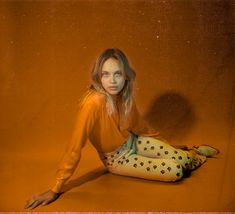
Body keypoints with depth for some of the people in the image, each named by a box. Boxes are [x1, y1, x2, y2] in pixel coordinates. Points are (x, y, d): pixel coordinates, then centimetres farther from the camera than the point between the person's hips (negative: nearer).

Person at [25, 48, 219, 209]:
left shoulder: (124, 94, -12)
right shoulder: (93, 102, -33)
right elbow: (75, 147, -31)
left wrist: (160, 141, 18)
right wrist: (56, 189, -27)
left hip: (133, 141, 5)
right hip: (116, 157, -5)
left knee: (182, 159, -4)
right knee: (176, 172, -14)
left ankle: (192, 152, 32)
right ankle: (192, 154, 19)